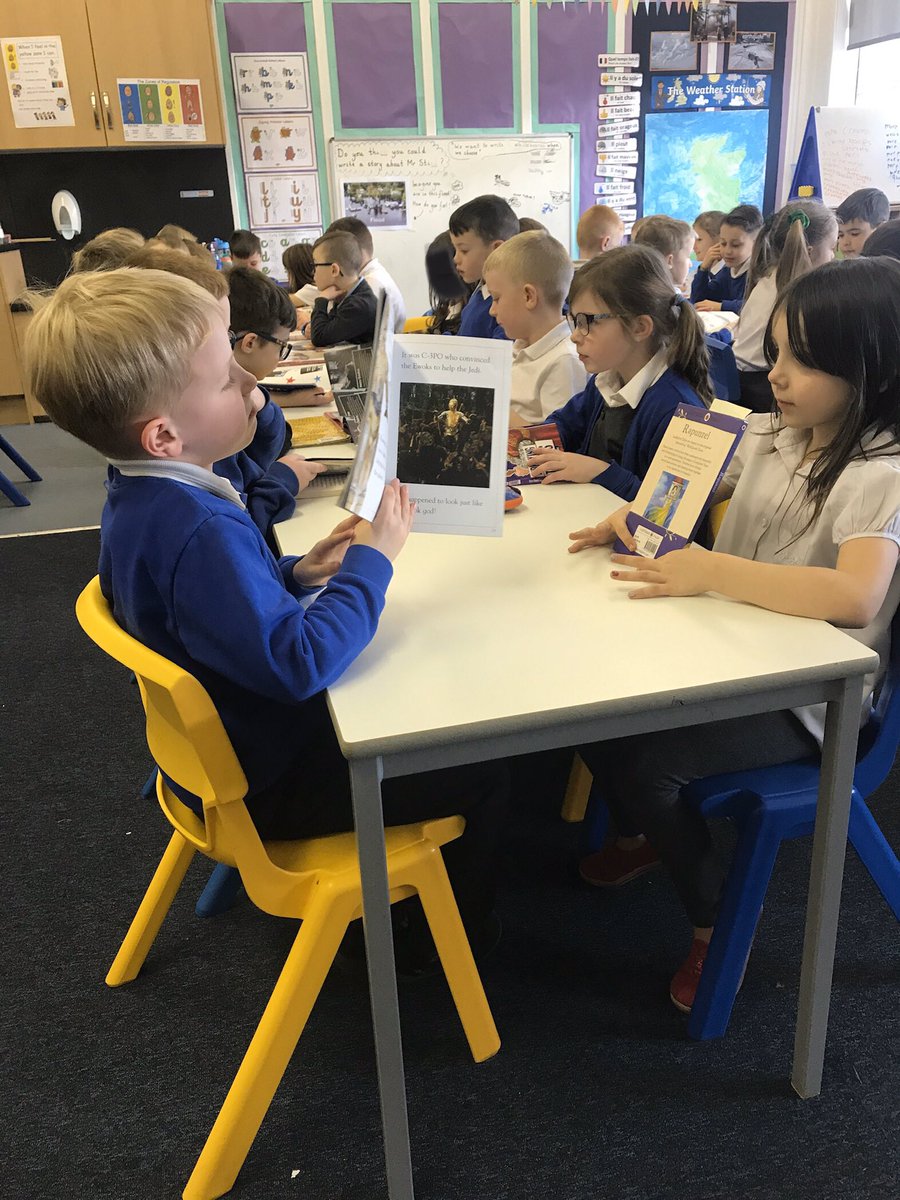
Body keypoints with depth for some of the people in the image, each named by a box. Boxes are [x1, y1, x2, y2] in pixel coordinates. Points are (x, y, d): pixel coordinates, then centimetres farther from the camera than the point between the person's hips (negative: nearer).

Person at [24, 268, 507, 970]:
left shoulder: (142, 498, -3)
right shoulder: (197, 530, -35)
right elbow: (297, 661, -38)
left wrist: (298, 574, -3)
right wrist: (371, 560, -26)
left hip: (227, 747, 10)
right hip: (269, 785, -10)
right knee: (481, 773, -3)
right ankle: (465, 928, 24)